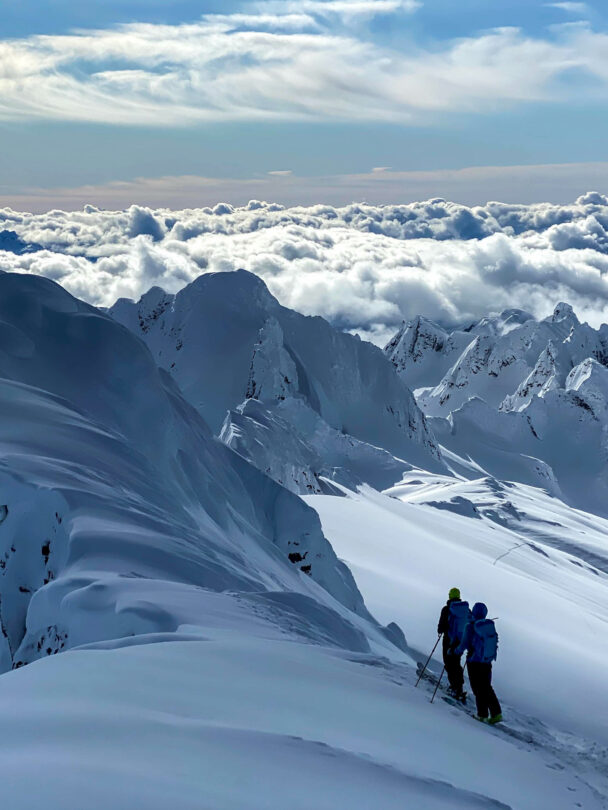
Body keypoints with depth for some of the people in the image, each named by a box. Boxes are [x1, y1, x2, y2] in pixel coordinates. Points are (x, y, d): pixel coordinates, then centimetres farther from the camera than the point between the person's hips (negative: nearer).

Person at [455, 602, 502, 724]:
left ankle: (483, 715, 5)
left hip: (474, 661, -5)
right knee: (486, 687, 16)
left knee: (478, 688, 5)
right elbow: (495, 641, 8)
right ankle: (496, 713, 11)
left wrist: (457, 651, 5)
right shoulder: (491, 625, -1)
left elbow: (464, 644, -14)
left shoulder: (471, 627, -16)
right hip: (488, 661, 5)